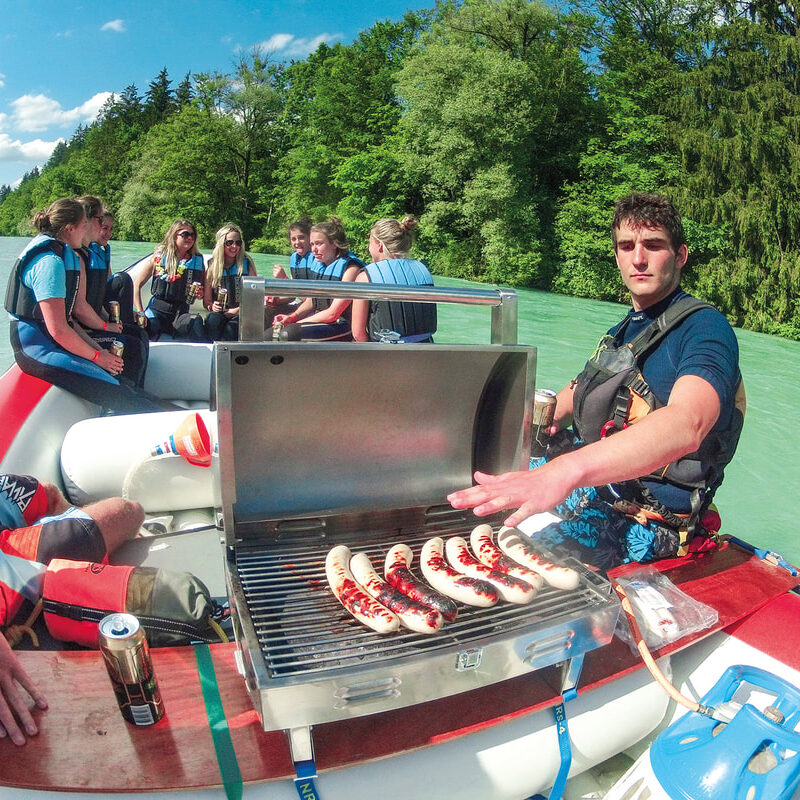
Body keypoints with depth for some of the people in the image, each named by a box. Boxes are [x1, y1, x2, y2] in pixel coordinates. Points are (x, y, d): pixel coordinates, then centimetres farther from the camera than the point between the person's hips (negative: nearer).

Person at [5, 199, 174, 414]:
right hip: (39, 348, -11)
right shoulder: (50, 262, -19)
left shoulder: (62, 254, 13)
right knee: (117, 394, -18)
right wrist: (97, 356, -12)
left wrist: (97, 348, 4)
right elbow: (58, 330, -23)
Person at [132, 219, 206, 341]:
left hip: (181, 314, 1)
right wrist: (140, 312, -5)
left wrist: (199, 294, -4)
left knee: (196, 320, -34)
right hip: (157, 311, -1)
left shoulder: (197, 261, 8)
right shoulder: (158, 257, 3)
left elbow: (200, 295, 21)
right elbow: (137, 285, 5)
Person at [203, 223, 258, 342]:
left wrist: (237, 310, -13)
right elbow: (206, 301, 10)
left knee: (231, 327, -33)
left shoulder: (247, 264, 6)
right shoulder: (212, 267, 8)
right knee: (212, 320, -32)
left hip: (241, 314, -1)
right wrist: (212, 306, -14)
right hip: (219, 313, 1)